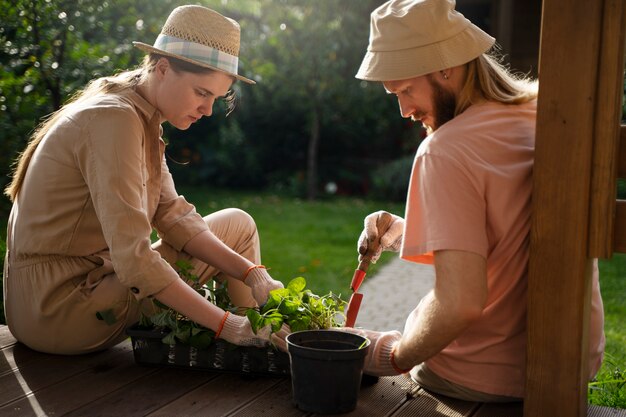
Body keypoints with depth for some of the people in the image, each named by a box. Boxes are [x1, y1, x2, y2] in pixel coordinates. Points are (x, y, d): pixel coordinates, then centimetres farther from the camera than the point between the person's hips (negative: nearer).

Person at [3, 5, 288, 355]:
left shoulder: (142, 120, 8)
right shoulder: (113, 120, -22)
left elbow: (174, 216, 2)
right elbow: (133, 259, -28)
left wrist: (252, 273, -10)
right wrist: (225, 325, -27)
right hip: (60, 311, -9)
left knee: (237, 225, 15)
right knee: (237, 226, -4)